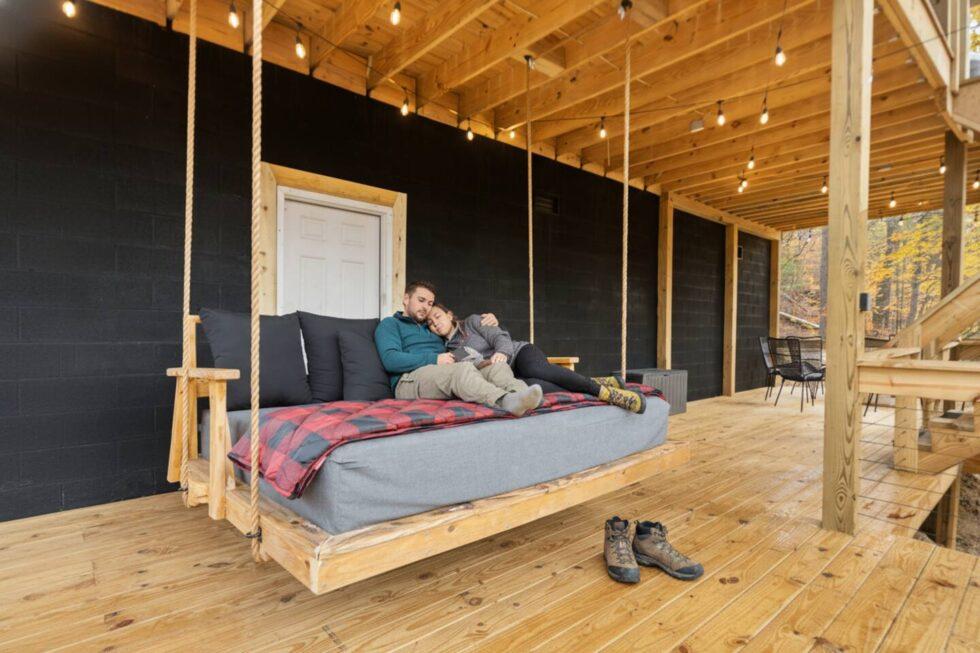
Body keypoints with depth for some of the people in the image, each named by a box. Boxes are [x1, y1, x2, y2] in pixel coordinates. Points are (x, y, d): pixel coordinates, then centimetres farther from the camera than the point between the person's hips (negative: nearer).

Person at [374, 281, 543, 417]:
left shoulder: (432, 328, 35)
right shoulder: (389, 324, 15)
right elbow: (390, 360, -5)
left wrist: (488, 321, 20)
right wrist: (434, 359, -11)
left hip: (447, 376, 6)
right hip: (411, 379, -6)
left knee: (497, 366, -18)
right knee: (464, 367, -35)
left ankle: (520, 395, -51)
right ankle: (505, 401, -60)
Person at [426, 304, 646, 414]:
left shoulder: (472, 321, 7)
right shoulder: (448, 352, 17)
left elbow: (499, 337, -7)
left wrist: (501, 352, -30)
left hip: (520, 352, -3)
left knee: (536, 370, -36)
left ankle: (605, 390, -30)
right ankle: (597, 384, -18)